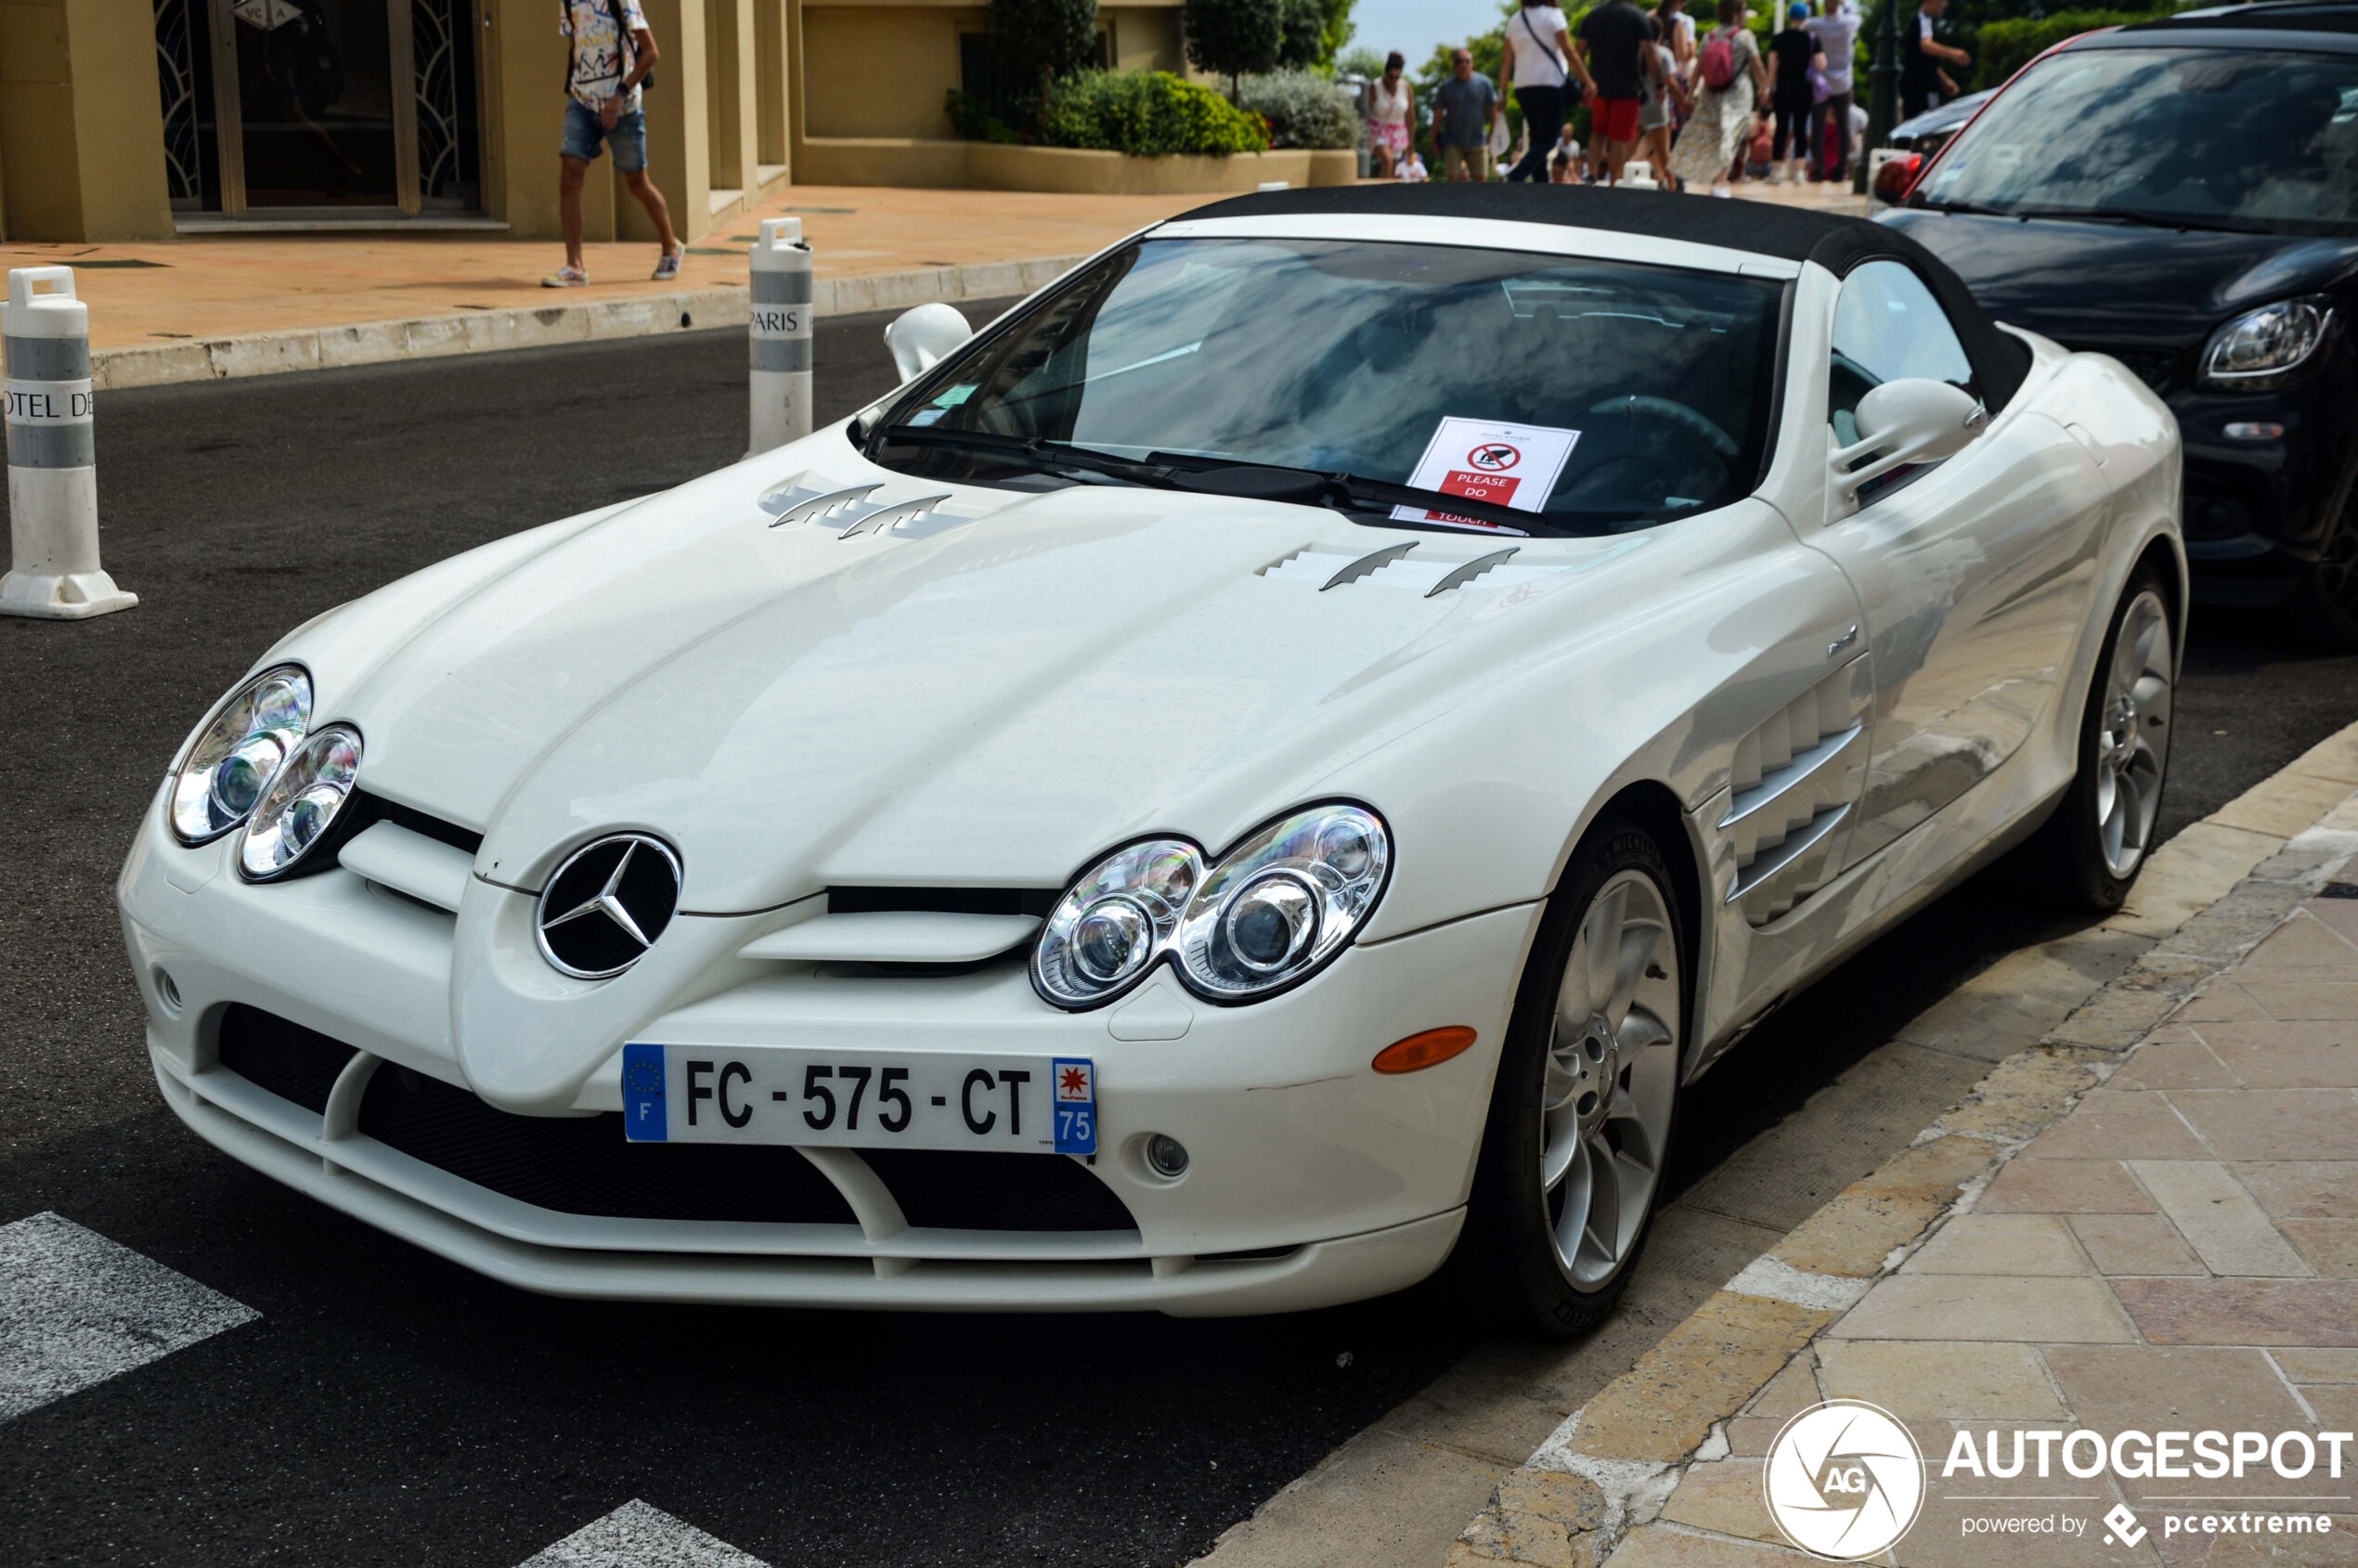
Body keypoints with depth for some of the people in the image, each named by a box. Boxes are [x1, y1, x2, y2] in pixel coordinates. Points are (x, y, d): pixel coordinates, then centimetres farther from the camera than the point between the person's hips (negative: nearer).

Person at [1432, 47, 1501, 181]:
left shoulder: (1484, 83, -1)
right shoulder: (1446, 87, -2)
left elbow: (1493, 109, 6)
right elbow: (1438, 114, 2)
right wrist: (1434, 139, 2)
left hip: (1478, 141, 1)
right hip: (1453, 142, -1)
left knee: (1481, 177, 2)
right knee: (1453, 177, -7)